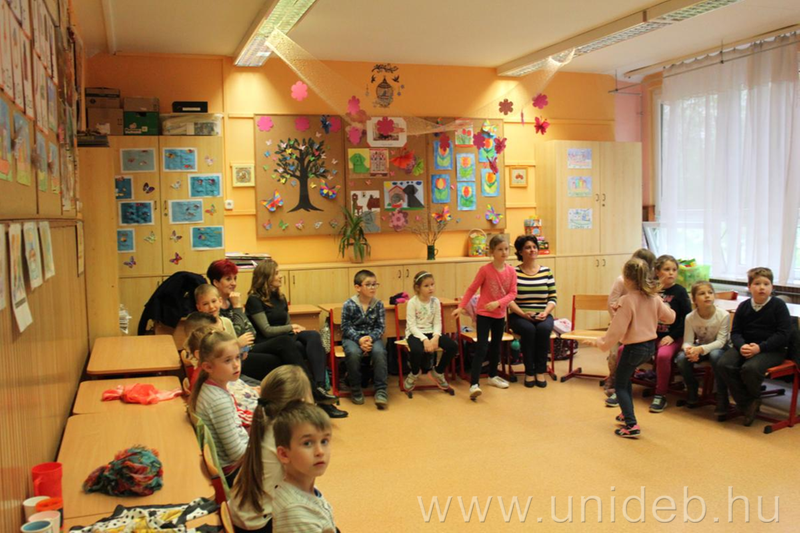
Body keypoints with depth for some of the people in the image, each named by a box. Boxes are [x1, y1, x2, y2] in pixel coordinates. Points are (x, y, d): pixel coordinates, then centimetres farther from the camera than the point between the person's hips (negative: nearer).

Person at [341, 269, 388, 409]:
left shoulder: (378, 305, 0)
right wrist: (359, 339, -20)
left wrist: (371, 338, -19)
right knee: (353, 353, -34)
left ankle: (381, 391, -20)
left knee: (379, 352, -31)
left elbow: (381, 327, 0)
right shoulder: (348, 305, -7)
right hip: (352, 337, -2)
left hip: (372, 337, 2)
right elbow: (346, 327, -6)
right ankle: (355, 390, -11)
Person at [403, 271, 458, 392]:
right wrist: (424, 339, -27)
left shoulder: (436, 301, 2)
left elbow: (437, 323, 0)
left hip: (431, 332, 5)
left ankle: (438, 371, 9)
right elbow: (412, 325, -15)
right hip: (415, 333, -5)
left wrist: (435, 337, -19)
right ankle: (415, 373, 0)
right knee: (416, 350, -38)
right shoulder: (412, 302, -11)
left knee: (453, 346, -18)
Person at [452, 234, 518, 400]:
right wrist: (461, 307, -11)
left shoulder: (511, 271, -3)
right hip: (484, 314, -5)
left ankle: (493, 376, 37)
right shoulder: (485, 270, -14)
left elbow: (513, 293, -5)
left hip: (500, 314, 5)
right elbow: (472, 289, -7)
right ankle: (474, 384, -15)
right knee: (481, 348, -12)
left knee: (496, 347, 18)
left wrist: (498, 303, -21)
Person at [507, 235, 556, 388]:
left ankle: (541, 371, -16)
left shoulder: (546, 272, 9)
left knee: (544, 328, -31)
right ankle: (529, 372, -17)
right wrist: (523, 314, -18)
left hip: (542, 316, 2)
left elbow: (553, 298, 7)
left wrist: (545, 313, -11)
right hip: (519, 316, -2)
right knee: (529, 329, -33)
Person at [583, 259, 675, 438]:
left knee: (620, 385, 5)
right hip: (650, 346, 8)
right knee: (625, 378, 27)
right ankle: (627, 414, 35)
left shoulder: (627, 301, -21)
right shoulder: (654, 297, -1)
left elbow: (617, 329, -20)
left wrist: (599, 342, -10)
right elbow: (670, 317, 12)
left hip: (634, 347, -7)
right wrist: (664, 308, 31)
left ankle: (631, 425, -5)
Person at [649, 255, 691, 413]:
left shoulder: (679, 291, -2)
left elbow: (687, 318, -5)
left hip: (672, 337, -4)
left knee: (663, 355, -35)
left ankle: (661, 395, -14)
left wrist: (672, 336, -11)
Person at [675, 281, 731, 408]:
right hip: (698, 348, 2)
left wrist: (701, 349, -40)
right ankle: (692, 390, 0)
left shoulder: (723, 315, -21)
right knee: (681, 358, -27)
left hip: (718, 348, -2)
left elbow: (720, 341, -23)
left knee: (715, 355, -38)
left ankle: (722, 396, -20)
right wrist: (689, 349, -41)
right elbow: (687, 341, -14)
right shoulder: (690, 317, -15)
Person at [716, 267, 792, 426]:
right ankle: (746, 404, -8)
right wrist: (742, 346, -17)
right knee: (724, 364, -23)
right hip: (746, 346, 4)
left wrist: (760, 347, -21)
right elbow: (735, 332, 7)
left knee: (750, 368, -34)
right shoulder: (743, 306, 7)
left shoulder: (778, 305, -4)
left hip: (772, 350, -4)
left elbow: (783, 334, -9)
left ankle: (754, 399, 1)